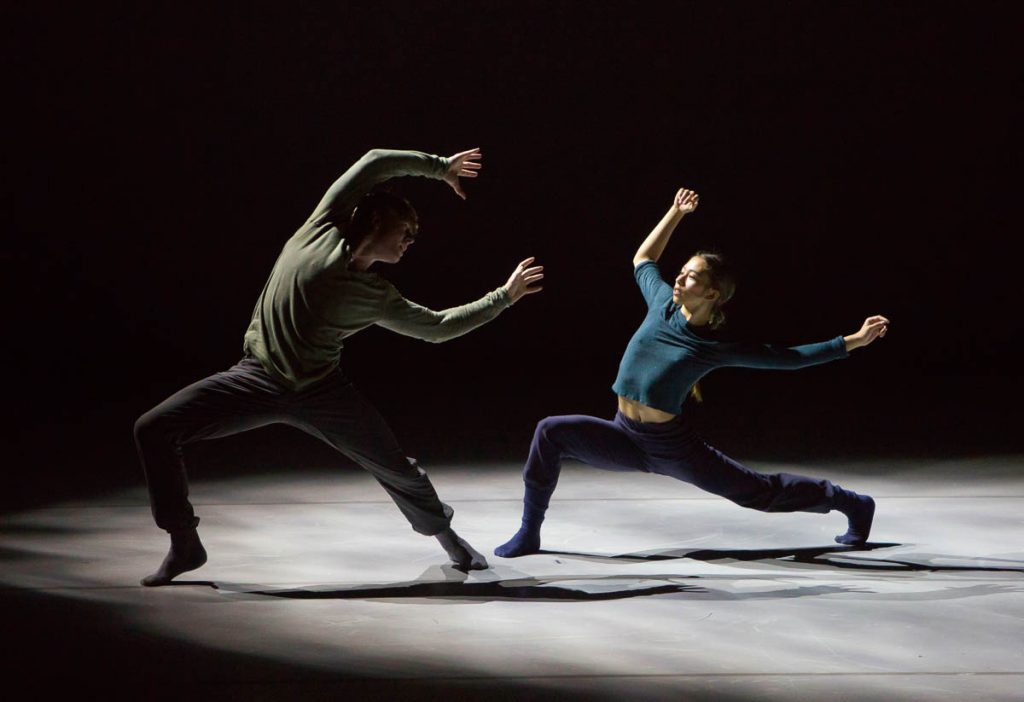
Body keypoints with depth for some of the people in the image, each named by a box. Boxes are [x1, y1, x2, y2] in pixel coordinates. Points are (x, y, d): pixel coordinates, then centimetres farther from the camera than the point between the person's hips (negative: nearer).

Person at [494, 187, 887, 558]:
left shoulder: (717, 350, -10)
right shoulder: (662, 304, 1)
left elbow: (789, 357, -4)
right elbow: (643, 260, 22)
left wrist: (853, 341, -7)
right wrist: (676, 213, 21)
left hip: (673, 447, -4)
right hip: (626, 439, 4)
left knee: (760, 492, 3)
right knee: (552, 433, -17)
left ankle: (851, 504, 26)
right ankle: (529, 533, -8)